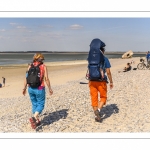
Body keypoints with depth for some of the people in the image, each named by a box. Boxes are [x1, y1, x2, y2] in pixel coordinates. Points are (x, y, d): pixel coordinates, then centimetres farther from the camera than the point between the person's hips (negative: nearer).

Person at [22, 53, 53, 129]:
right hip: (40, 89, -4)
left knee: (34, 104, 18)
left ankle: (37, 121, 24)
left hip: (31, 88, 4)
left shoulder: (30, 66, 3)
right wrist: (50, 89, -1)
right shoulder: (44, 67, -6)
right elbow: (46, 79, -10)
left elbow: (26, 78, 0)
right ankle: (34, 118, -14)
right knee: (40, 104, 9)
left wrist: (24, 88, 9)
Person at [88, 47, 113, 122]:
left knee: (94, 98, 9)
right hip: (101, 81, -3)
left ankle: (96, 116, 14)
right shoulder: (105, 59, -1)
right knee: (103, 97, 13)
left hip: (92, 81, 3)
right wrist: (111, 82, 4)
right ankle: (98, 110, -11)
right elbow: (108, 72, -5)